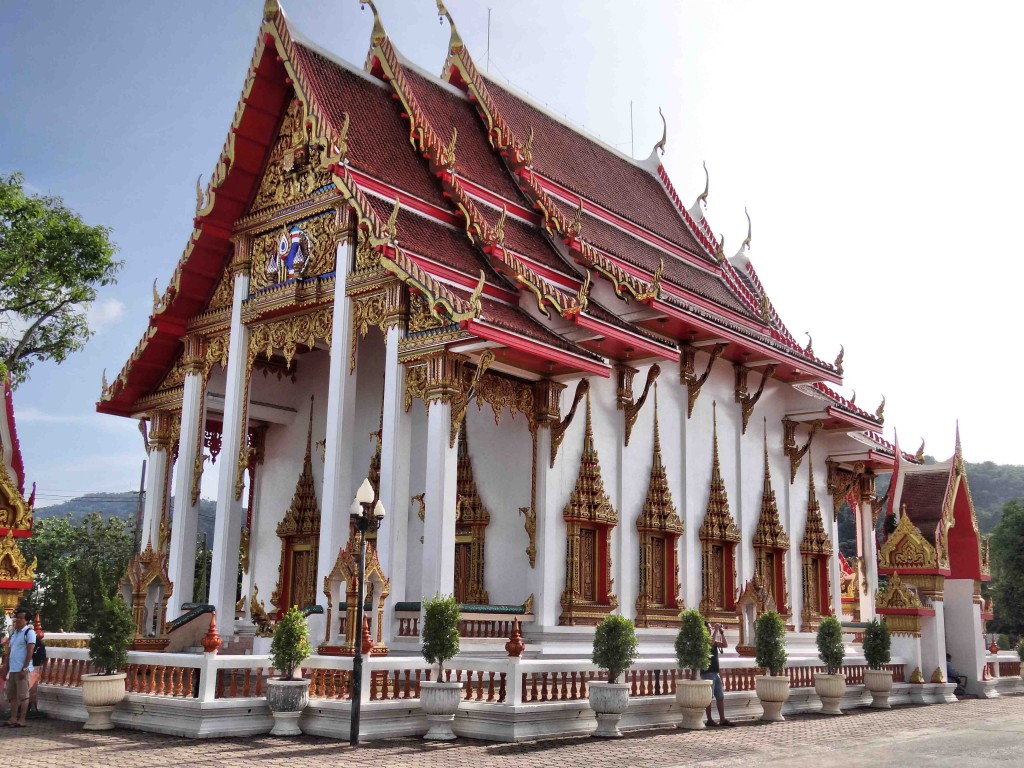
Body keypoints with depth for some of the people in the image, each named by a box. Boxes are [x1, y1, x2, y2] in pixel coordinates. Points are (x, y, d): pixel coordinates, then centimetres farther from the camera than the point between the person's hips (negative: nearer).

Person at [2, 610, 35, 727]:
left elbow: (30, 652, -13)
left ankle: (22, 720, -2)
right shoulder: (13, 633, 17)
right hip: (12, 669, 8)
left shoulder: (29, 632, -7)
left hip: (22, 669, -8)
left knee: (22, 695, -4)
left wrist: (24, 668, -18)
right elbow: (9, 651, 20)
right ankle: (13, 719, 17)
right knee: (12, 695, 11)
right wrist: (5, 667, 15)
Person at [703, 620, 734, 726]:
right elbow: (711, 643, -28)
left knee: (720, 696, 8)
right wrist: (716, 631, -22)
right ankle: (709, 720, 1)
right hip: (707, 673, -8)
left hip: (715, 672, 8)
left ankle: (722, 719, 11)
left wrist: (722, 633, 1)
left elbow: (725, 645, 10)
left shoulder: (713, 640, 16)